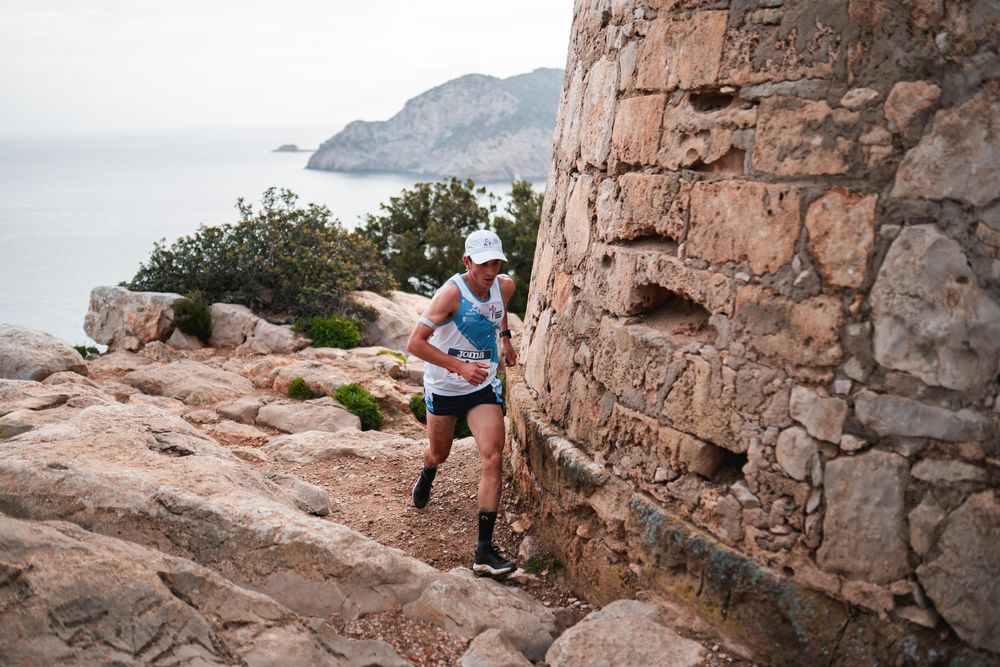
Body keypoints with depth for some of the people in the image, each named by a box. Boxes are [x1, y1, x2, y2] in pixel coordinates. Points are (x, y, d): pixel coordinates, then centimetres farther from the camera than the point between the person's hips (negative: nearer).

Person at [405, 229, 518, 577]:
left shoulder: (505, 286, -7)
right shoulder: (451, 293, -24)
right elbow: (415, 343, -28)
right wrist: (459, 366, -34)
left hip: (484, 386, 3)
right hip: (443, 388, -3)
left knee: (493, 459, -14)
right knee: (439, 453, 18)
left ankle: (485, 550, -14)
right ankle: (426, 476, 60)